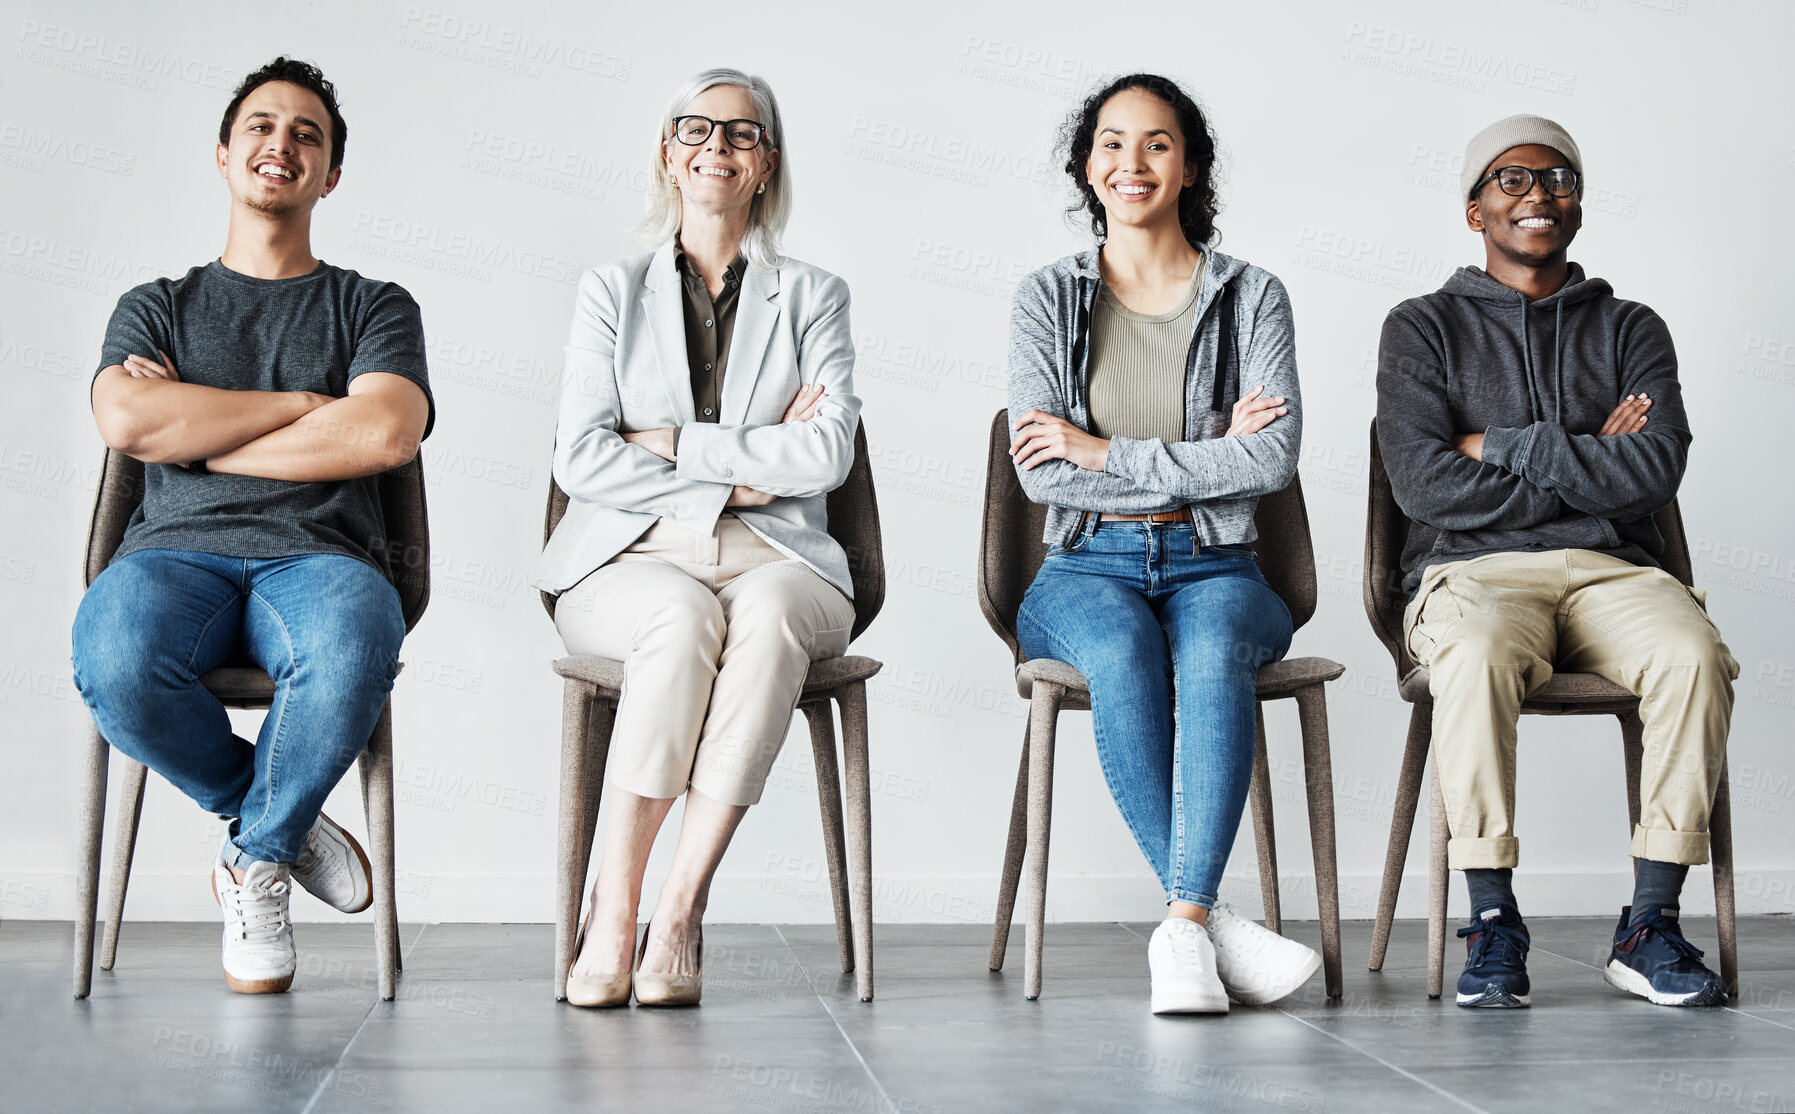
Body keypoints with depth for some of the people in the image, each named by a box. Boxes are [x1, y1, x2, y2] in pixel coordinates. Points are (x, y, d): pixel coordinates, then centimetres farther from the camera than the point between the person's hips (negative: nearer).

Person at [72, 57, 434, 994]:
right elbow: (126, 423, -1)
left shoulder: (374, 308, 18)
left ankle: (257, 855, -8)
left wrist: (194, 434, -1)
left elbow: (386, 434, -5)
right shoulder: (157, 308, 22)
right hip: (176, 549, 1)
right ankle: (284, 820, -5)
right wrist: (304, 402, -1)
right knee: (114, 661, -36)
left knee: (350, 652, -39)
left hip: (319, 556, -1)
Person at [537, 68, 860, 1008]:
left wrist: (671, 445, -7)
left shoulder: (812, 297, 13)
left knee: (767, 613, -36)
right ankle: (613, 911, -31)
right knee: (684, 617, -36)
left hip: (775, 558, 1)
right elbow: (579, 458, 0)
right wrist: (738, 476, -6)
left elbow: (828, 453, -4)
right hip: (632, 555, 0)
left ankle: (682, 907, -34)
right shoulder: (613, 290, 14)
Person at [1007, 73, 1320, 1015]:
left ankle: (1182, 923, -39)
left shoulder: (1251, 297, 9)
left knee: (1211, 654, -35)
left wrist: (1104, 453, -9)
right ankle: (1214, 920, -33)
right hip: (1086, 567, 0)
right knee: (1123, 654, -35)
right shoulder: (1047, 298, 9)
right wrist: (1208, 456, -6)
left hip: (1212, 566, 0)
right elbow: (1042, 473, -3)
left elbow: (1274, 459, -6)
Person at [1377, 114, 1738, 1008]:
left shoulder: (1631, 330, 18)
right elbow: (1425, 483, -5)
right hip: (1473, 569, -2)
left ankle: (1649, 924, -21)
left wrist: (1504, 447, -5)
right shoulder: (1424, 328, 12)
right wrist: (1591, 462, -2)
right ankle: (1493, 922, -25)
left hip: (1612, 569, 2)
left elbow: (1656, 473, -1)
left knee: (1695, 654, -31)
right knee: (1478, 657, -37)